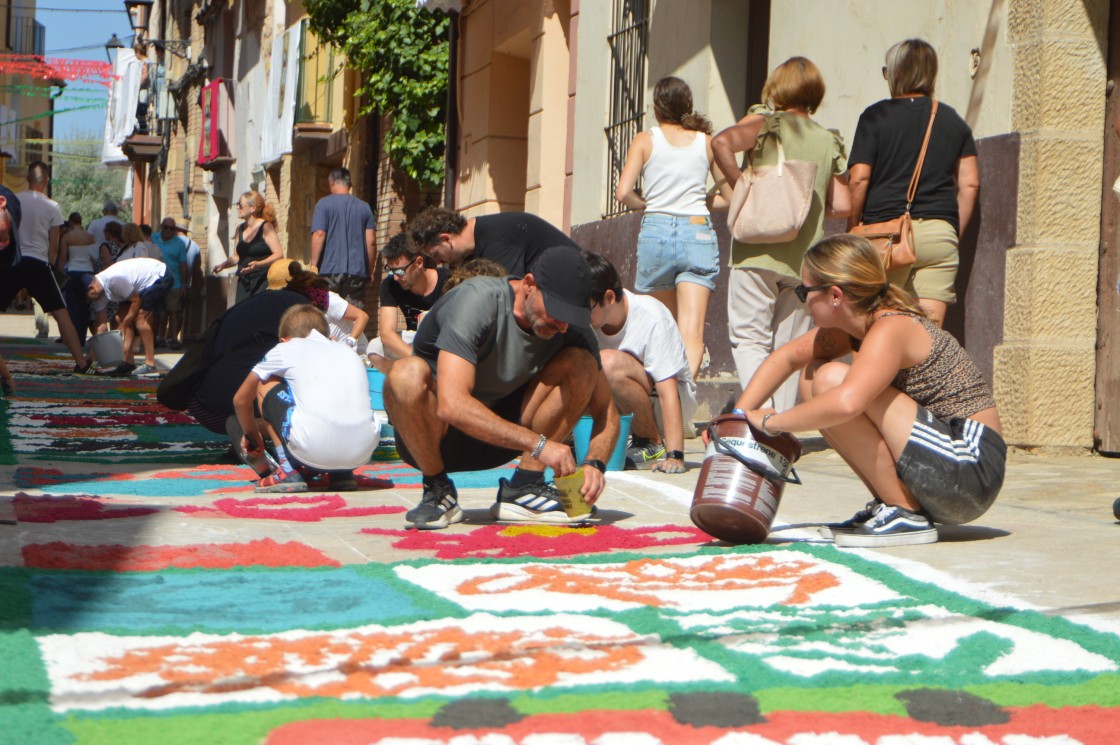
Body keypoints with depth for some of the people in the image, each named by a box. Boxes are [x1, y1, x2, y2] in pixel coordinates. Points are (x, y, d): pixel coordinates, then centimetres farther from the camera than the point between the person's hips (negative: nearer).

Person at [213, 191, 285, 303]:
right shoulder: (240, 229, 14)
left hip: (262, 282, -6)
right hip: (243, 283, 6)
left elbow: (279, 254, -13)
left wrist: (258, 264, -25)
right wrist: (223, 265, 5)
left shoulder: (265, 227, -6)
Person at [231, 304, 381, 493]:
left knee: (265, 385, 22)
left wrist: (252, 435, 52)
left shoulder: (284, 350, 21)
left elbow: (241, 400, 33)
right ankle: (343, 473, 17)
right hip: (362, 454, 4)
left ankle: (287, 472, 11)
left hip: (313, 450, -3)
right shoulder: (349, 353, 30)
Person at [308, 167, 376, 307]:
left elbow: (319, 235, -9)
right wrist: (370, 271, 15)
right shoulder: (364, 207, 10)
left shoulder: (324, 204, 1)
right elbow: (371, 241, 7)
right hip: (357, 272, 3)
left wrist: (313, 265, -5)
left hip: (330, 270, -3)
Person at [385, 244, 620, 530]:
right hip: (432, 432, -4)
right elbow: (451, 405, -37)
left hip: (499, 439, 4)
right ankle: (437, 490, -15)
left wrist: (594, 463, -24)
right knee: (408, 373, -37)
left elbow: (607, 412, -3)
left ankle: (523, 488, -13)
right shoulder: (476, 300, -26)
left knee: (581, 362, -14)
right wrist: (538, 443, -38)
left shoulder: (572, 328, -8)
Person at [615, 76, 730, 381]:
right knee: (692, 332, -8)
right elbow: (731, 195, 5)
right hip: (699, 232, 0)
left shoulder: (645, 140, 3)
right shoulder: (707, 141, 7)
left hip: (656, 232, 0)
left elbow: (623, 192, -7)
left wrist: (646, 203, 12)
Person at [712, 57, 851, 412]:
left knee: (748, 338, 0)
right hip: (804, 259, 4)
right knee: (788, 348, 11)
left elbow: (722, 142, -19)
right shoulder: (830, 141, 11)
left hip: (758, 252, -3)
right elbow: (841, 205, 6)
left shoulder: (767, 122, 0)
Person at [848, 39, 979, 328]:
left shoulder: (876, 116, 1)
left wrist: (852, 229, 3)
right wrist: (955, 233, 17)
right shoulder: (953, 120, 13)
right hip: (940, 232, 3)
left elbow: (859, 179, -6)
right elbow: (969, 184, 10)